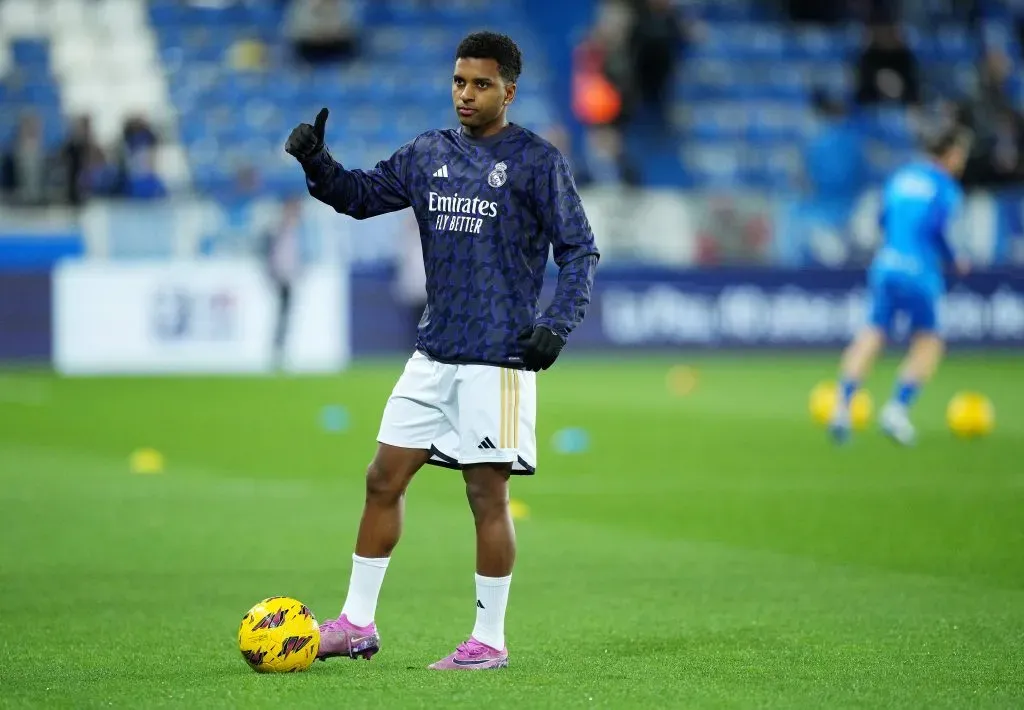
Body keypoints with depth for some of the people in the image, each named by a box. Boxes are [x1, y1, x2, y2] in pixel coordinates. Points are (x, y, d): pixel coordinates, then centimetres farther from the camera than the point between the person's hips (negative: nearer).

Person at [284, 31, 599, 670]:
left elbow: (579, 250, -5)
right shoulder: (428, 155, 10)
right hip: (434, 353, 6)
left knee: (487, 493, -3)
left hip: (499, 359, -6)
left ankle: (489, 641, 6)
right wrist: (317, 163, -4)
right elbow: (361, 195, 15)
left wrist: (558, 323, -17)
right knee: (385, 479, 6)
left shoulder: (538, 161, -5)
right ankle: (357, 624, 15)